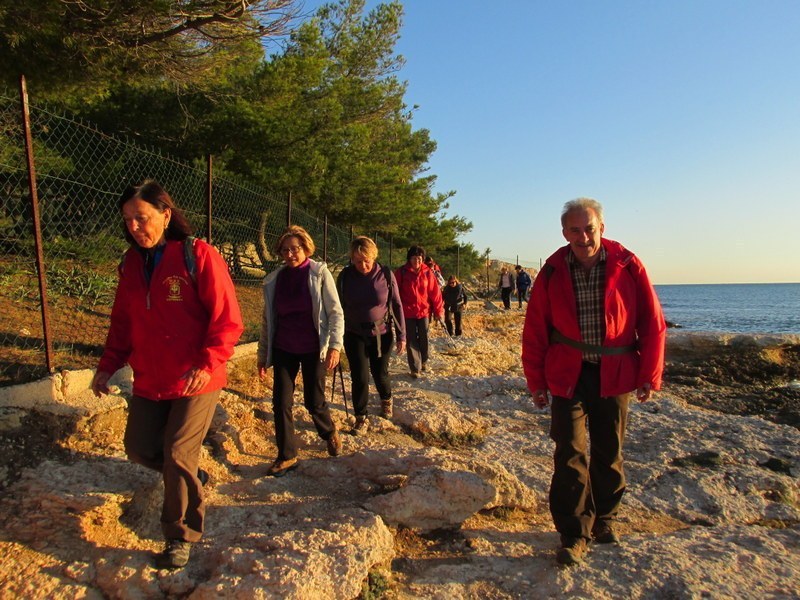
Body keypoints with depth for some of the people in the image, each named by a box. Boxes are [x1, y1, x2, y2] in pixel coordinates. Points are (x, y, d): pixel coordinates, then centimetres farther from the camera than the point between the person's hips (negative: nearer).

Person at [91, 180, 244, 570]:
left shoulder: (198, 256, -14)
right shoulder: (131, 263, 6)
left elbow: (227, 320, -17)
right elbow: (122, 322, 15)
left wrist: (207, 364, -27)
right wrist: (108, 366, 6)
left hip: (195, 381, -6)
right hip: (149, 381, 7)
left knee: (177, 454, -4)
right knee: (139, 447, 11)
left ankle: (180, 538, 18)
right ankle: (192, 477, 40)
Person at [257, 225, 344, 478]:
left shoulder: (319, 273, -7)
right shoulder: (274, 279, 3)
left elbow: (336, 312, -9)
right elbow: (267, 320, 9)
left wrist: (335, 345, -19)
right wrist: (263, 355, 9)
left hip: (313, 349, -3)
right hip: (283, 349, 3)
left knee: (314, 401, 6)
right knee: (281, 402, 0)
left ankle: (330, 433, 37)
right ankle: (287, 456, 15)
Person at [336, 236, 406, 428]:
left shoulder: (386, 275, -11)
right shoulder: (345, 276, -8)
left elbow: (397, 305, -4)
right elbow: (339, 307, 2)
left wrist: (401, 335, -3)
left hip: (381, 334, 0)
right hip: (354, 335, 0)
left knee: (380, 374, 12)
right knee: (359, 377, -2)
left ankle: (386, 400, 44)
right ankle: (361, 418, 16)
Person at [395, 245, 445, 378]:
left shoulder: (427, 273, -1)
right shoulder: (401, 272, -6)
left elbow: (435, 292, -1)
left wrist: (438, 310, -2)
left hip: (424, 311, 1)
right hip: (408, 313, -1)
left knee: (424, 339, 11)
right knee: (411, 341, 2)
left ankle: (424, 361, 35)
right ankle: (415, 369, 10)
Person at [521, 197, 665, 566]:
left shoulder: (628, 267, -6)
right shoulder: (552, 272, -4)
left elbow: (652, 324, -1)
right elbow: (535, 329, 0)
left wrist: (649, 376, -1)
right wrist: (536, 380, 0)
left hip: (613, 376, 1)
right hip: (567, 375, 0)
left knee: (609, 452, 14)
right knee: (570, 454, -2)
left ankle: (604, 520, 35)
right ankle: (575, 535, 9)